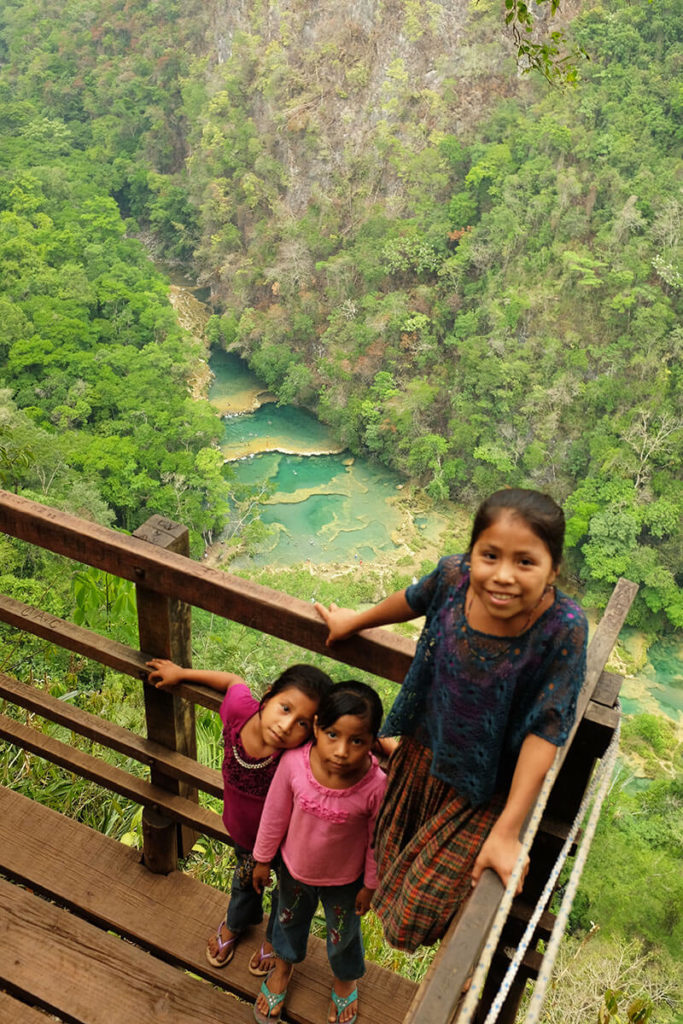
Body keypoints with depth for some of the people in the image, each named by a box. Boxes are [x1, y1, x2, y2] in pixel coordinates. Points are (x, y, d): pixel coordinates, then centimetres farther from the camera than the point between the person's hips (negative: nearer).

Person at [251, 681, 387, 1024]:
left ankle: (344, 979, 63)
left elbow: (376, 840, -18)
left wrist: (370, 884, -3)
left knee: (343, 934, 29)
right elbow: (275, 814, -14)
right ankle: (283, 967, 66)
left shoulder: (376, 786, -38)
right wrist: (262, 859, 0)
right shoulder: (293, 762, -33)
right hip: (294, 868, 2)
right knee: (289, 918, 32)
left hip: (344, 880, -1)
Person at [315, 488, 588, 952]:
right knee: (392, 863, 25)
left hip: (488, 789, -4)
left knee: (425, 906, 2)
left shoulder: (563, 626, -33)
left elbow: (545, 730, -27)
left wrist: (506, 832, -24)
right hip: (424, 755, 4)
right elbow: (415, 600, 3)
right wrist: (356, 621, 22)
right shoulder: (455, 574, -22)